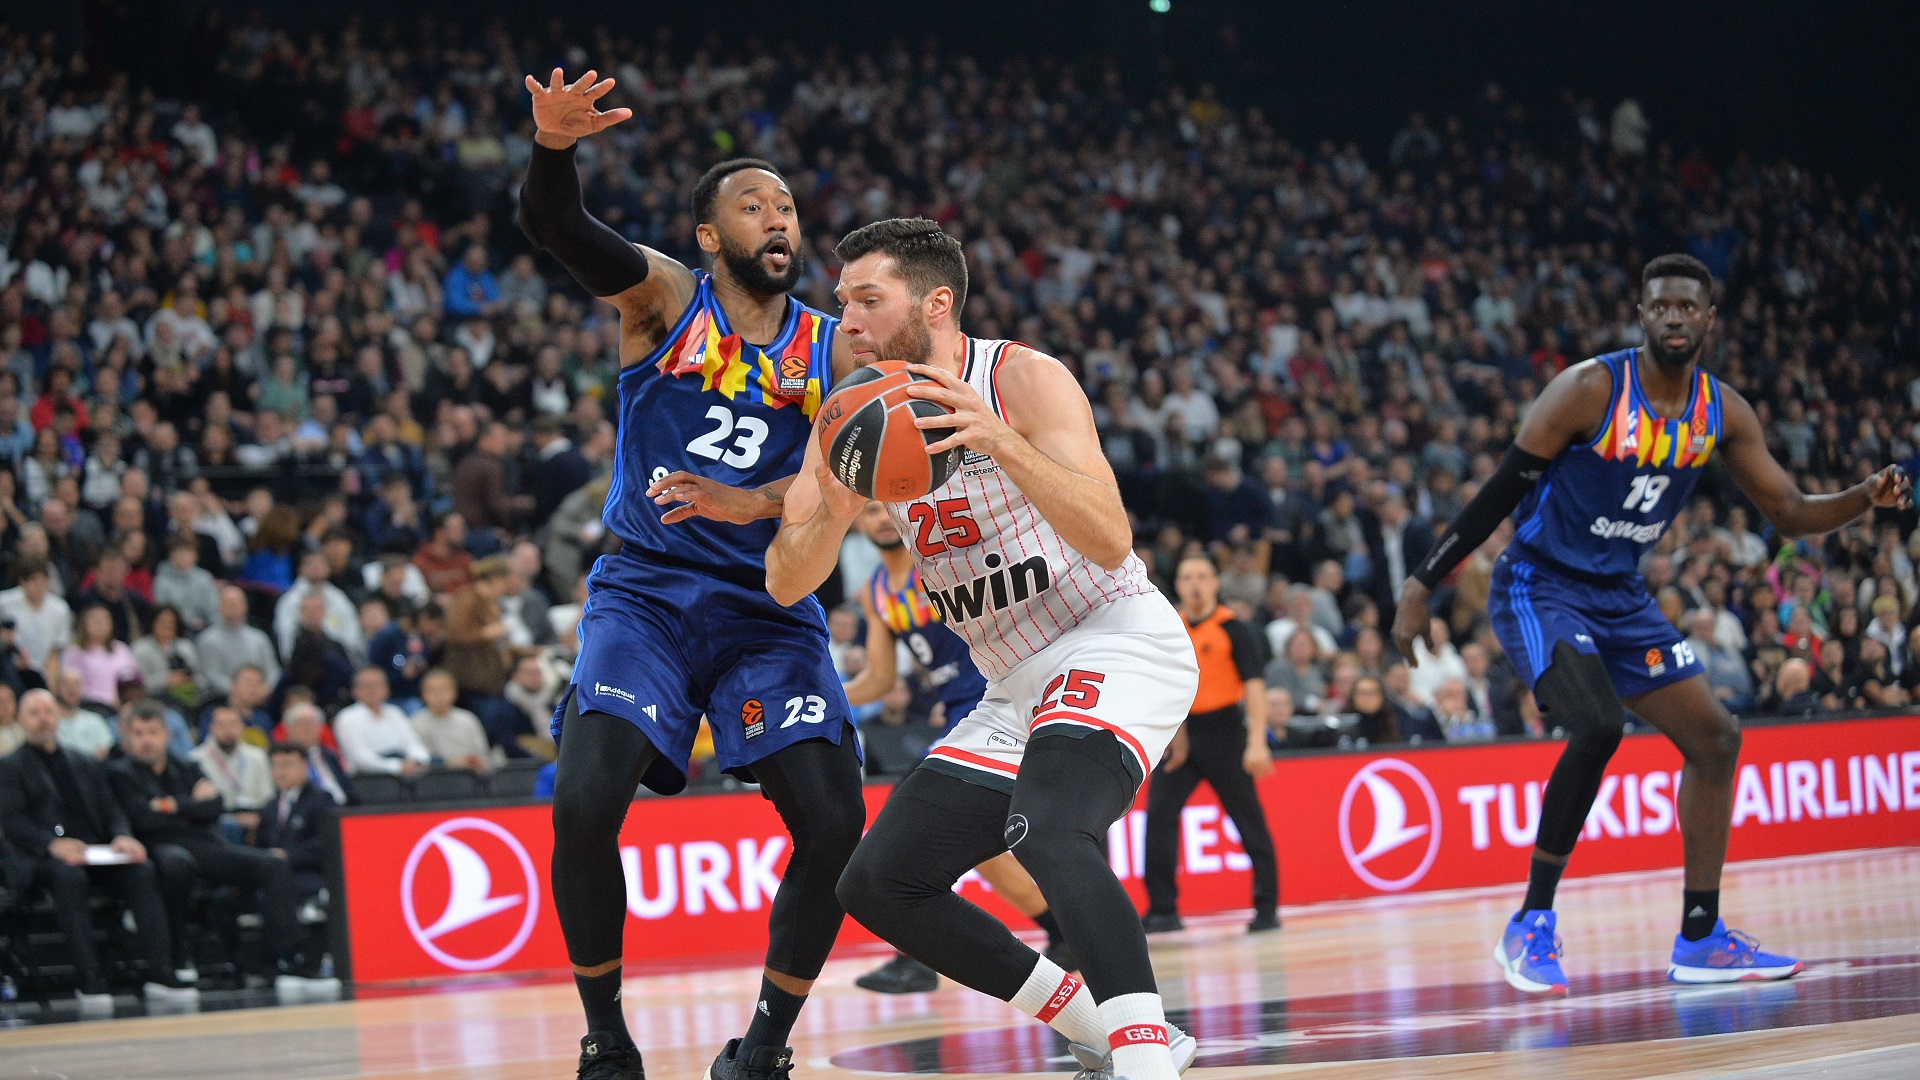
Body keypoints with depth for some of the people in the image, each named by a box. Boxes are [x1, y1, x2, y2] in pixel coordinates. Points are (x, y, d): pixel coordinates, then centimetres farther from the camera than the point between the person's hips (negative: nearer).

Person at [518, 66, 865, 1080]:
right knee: (584, 801, -22)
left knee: (835, 824, -13)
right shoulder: (664, 298, 2)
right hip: (647, 590, -2)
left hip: (771, 606, 2)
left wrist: (753, 502, -28)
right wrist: (552, 147, -39)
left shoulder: (831, 349, 8)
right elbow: (556, 228, -17)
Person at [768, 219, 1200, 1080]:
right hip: (1018, 687, 9)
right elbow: (784, 583, 0)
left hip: (1117, 647, -9)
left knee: (1047, 828, -36)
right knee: (878, 885, 6)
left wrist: (998, 441, -37)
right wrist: (833, 514, -21)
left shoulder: (1022, 380, -15)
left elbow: (1111, 541, -26)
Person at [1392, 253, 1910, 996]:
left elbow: (1788, 513, 6)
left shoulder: (1723, 411, 0)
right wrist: (1422, 586, -16)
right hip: (1539, 590, -7)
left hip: (1621, 599, 7)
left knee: (1714, 738, 5)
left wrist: (1866, 499, -13)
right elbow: (1502, 491, -15)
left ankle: (1701, 941, 14)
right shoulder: (1590, 390, -18)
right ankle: (1531, 926, -18)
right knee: (1598, 727, -29)